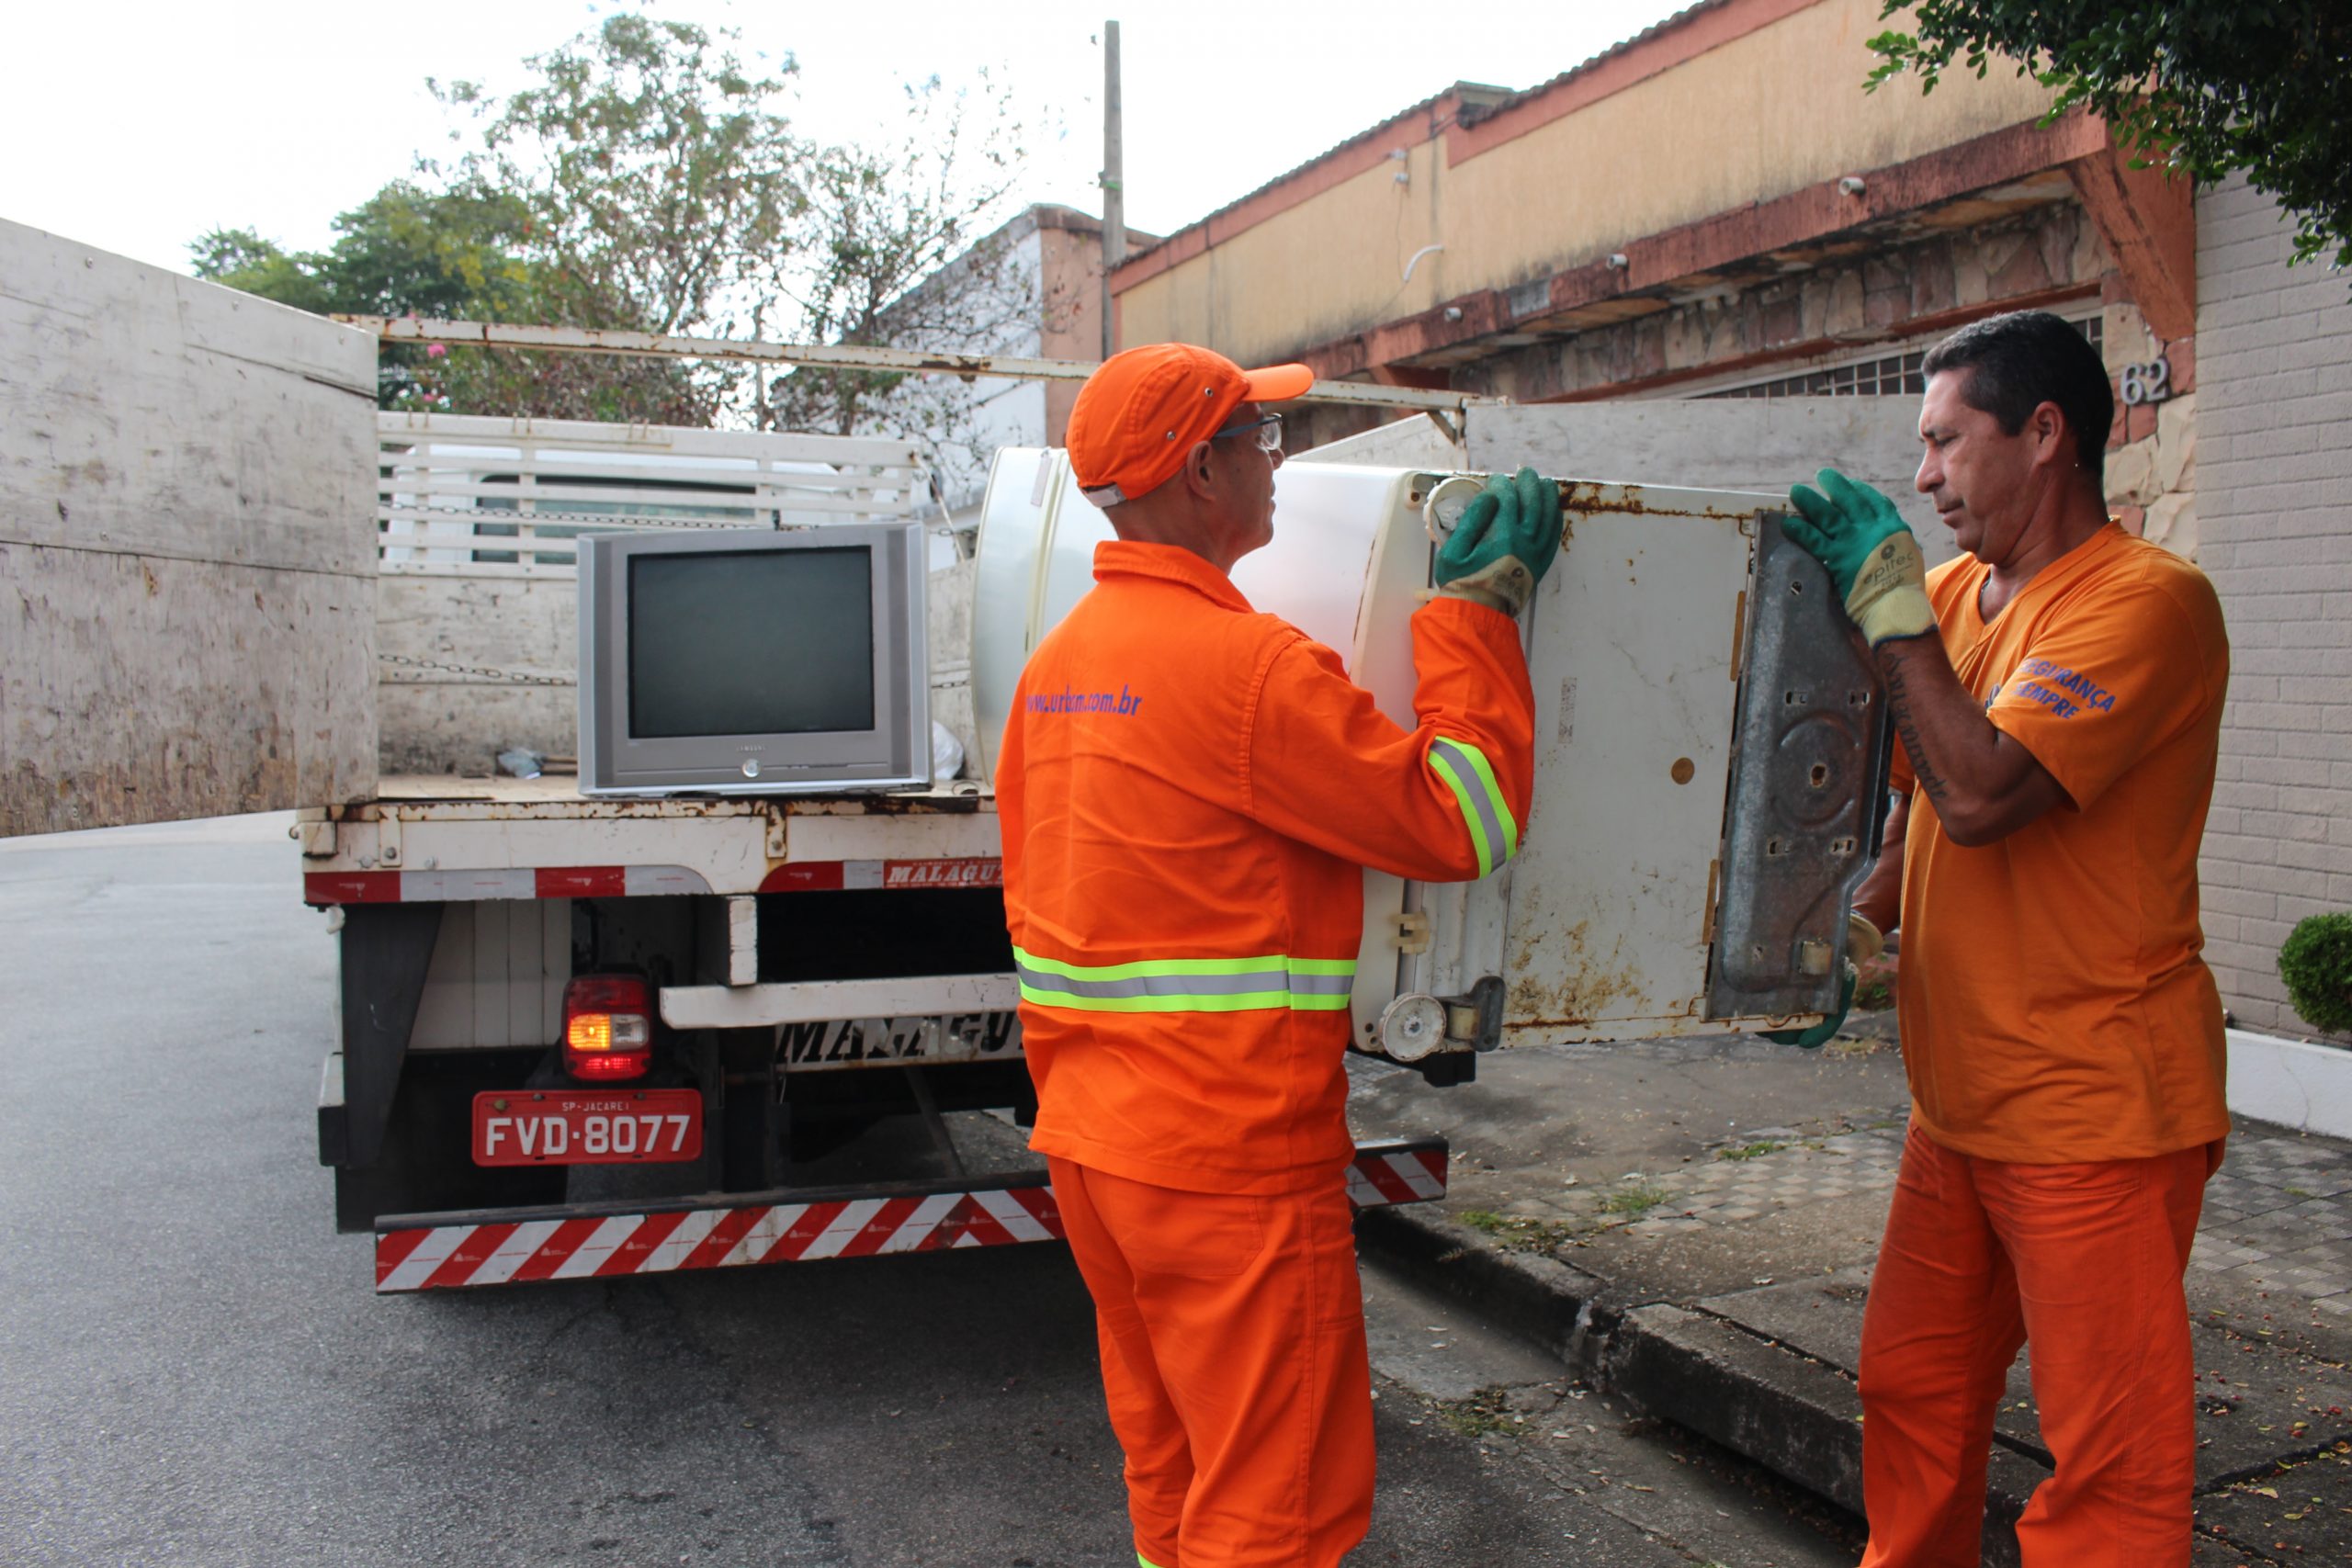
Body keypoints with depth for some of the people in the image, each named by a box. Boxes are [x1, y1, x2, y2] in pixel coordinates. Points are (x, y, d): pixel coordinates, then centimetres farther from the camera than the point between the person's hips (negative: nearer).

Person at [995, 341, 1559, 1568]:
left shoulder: (1056, 664, 8)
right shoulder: (1249, 664, -19)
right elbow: (1460, 821, -13)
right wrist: (1479, 609, -3)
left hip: (1089, 1143, 9)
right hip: (1230, 1160, -8)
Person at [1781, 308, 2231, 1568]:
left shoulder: (2148, 600, -15)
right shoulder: (1952, 593, 10)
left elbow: (1981, 792, -28)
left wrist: (1886, 595, -19)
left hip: (2095, 1110, -8)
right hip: (1961, 1099, 8)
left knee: (2110, 1460, 2)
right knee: (1909, 1392, 18)